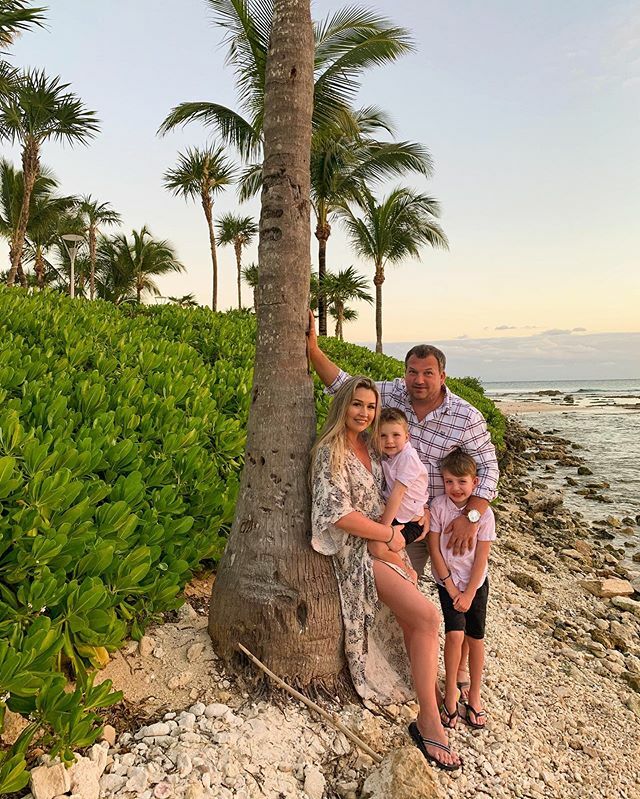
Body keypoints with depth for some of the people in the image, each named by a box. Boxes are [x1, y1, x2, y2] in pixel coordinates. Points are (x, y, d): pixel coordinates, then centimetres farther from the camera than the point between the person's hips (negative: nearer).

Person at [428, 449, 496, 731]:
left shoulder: (484, 513, -14)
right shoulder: (438, 506, -14)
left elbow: (481, 558, -10)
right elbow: (435, 550, -10)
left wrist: (469, 594, -10)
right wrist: (451, 588, -10)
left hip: (476, 583, 1)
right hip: (447, 581, -1)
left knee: (475, 638, 6)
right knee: (455, 634, -13)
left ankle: (474, 696, 25)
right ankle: (450, 694, 7)